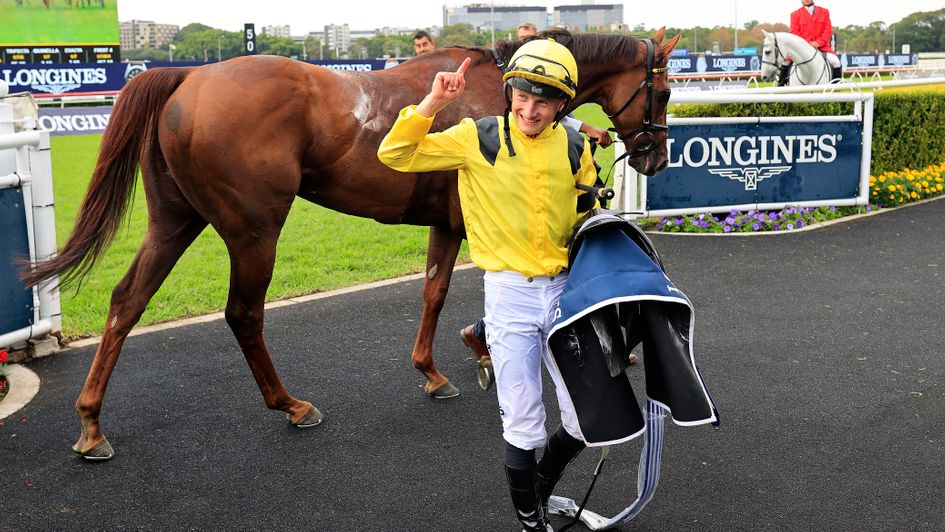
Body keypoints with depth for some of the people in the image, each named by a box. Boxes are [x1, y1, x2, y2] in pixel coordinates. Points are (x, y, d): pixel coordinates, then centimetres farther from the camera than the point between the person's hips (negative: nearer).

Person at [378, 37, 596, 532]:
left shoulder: (574, 148, 4)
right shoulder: (479, 139, -5)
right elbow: (395, 155, -8)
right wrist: (433, 103, -19)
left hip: (564, 288, 3)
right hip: (509, 293, -3)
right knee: (522, 425, 4)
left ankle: (541, 485, 38)